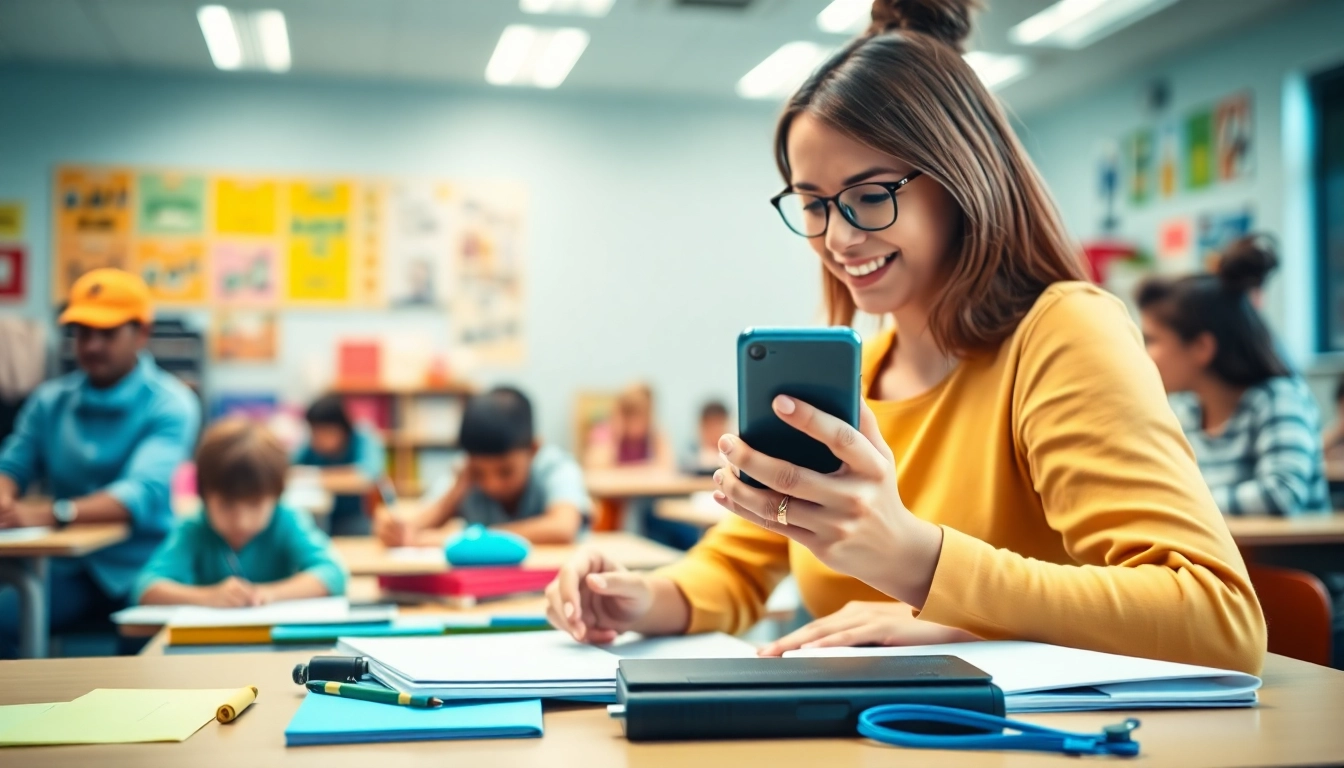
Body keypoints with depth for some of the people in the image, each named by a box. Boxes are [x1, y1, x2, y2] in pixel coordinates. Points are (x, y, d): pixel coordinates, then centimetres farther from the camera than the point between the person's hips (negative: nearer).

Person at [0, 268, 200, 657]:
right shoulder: (50, 400, 12)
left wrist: (49, 514, -33)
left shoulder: (170, 405, -5)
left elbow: (145, 493, -19)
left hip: (140, 565, -4)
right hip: (71, 567, 4)